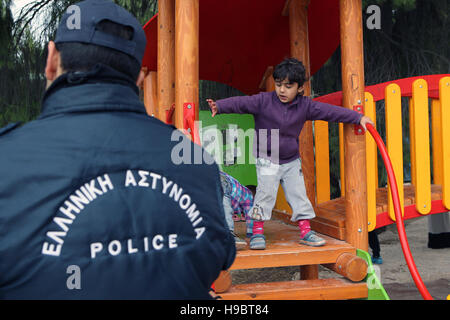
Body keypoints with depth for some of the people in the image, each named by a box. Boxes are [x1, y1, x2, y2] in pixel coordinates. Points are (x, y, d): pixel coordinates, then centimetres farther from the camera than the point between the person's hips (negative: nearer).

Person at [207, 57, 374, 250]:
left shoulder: (305, 105, -4)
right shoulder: (263, 101, -12)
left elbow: (330, 111, -1)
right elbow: (241, 103, -21)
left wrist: (358, 118, 0)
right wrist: (219, 106, -37)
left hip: (291, 161, 3)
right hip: (267, 160, -3)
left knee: (298, 194, 5)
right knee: (265, 193, -9)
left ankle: (305, 231, 17)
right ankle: (257, 231, 2)